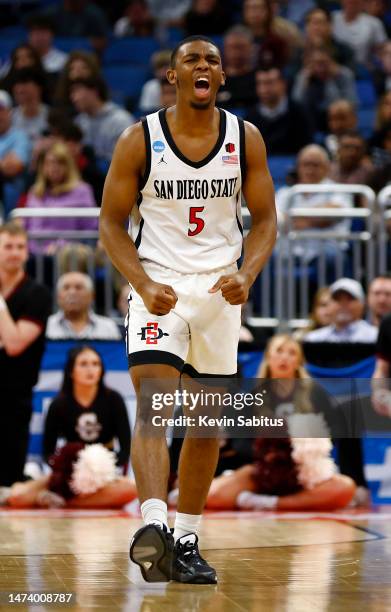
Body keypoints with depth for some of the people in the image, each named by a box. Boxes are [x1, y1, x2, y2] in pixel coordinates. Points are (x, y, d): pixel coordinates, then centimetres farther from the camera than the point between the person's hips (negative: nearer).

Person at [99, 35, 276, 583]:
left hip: (220, 290, 3)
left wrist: (246, 274, -14)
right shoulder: (139, 141, -5)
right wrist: (144, 285, -17)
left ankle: (187, 541, 21)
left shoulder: (246, 139, 1)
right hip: (158, 286, -3)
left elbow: (264, 219, 5)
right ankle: (154, 527, -35)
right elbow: (112, 223, -2)